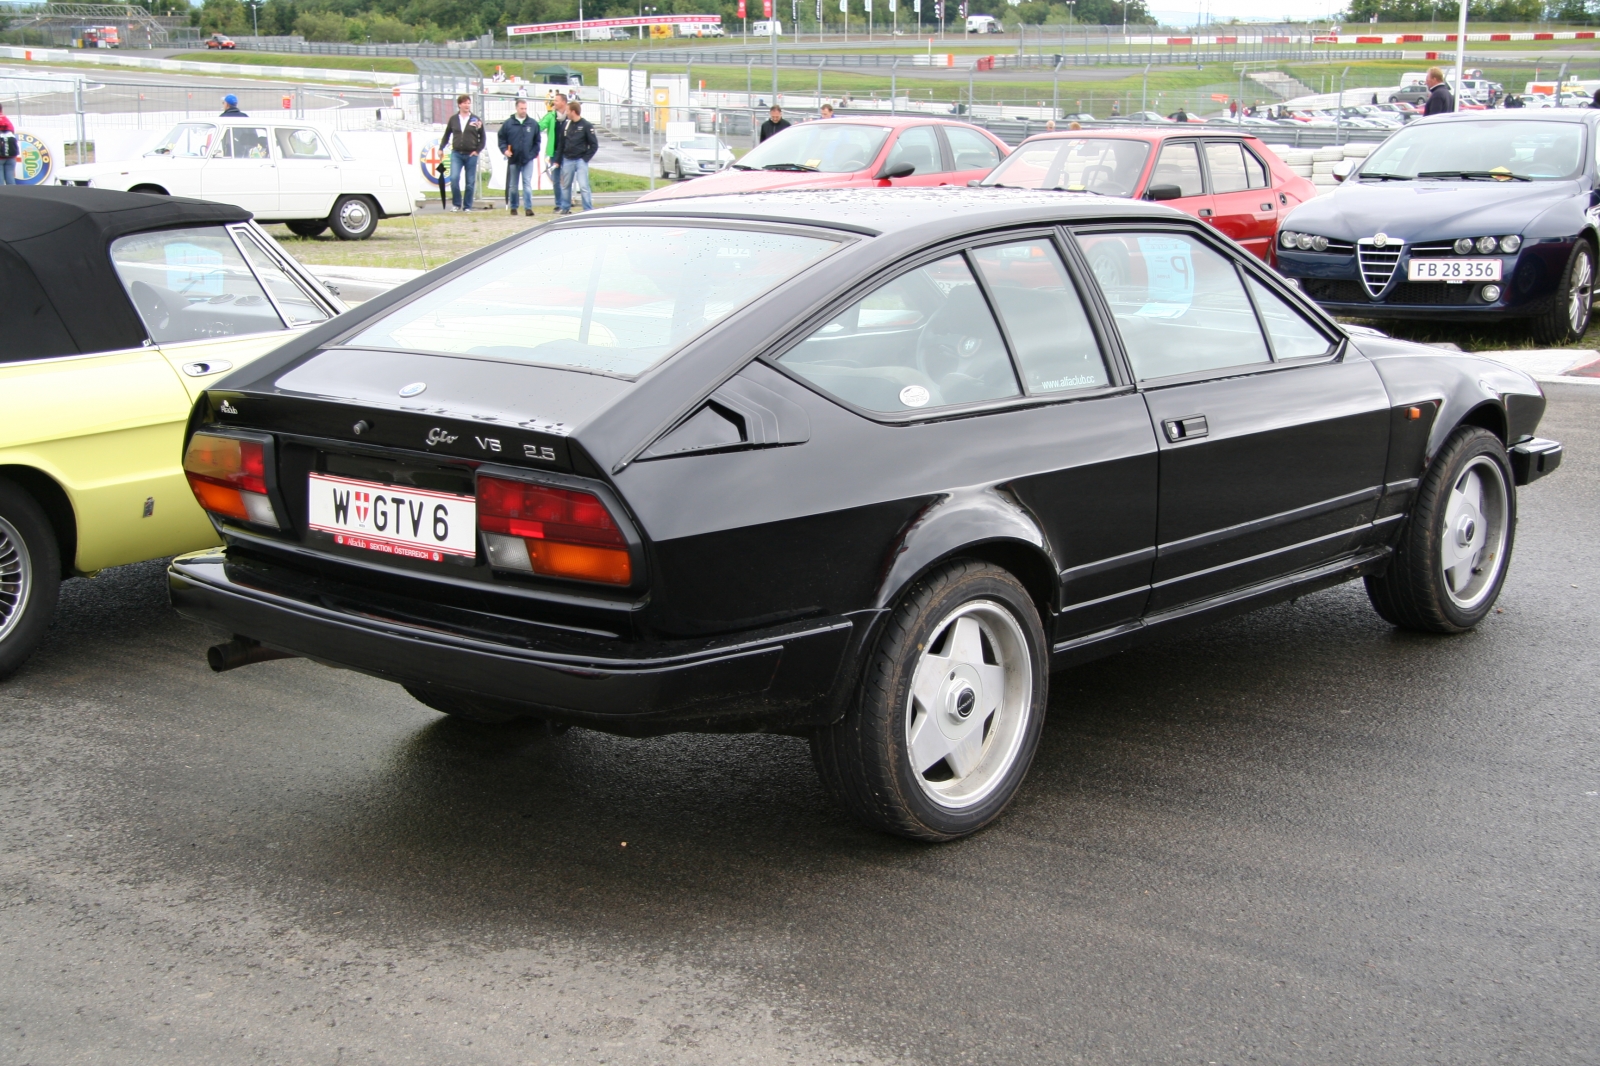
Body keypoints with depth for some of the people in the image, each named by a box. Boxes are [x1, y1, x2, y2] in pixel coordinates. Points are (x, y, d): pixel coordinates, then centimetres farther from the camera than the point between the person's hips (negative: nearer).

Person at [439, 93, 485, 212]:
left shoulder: (476, 120, 3)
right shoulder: (453, 119, 5)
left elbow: (482, 137, 7)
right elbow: (446, 135, 14)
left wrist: (477, 150, -3)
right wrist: (441, 148, 5)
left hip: (471, 155, 0)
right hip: (456, 154, 0)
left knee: (470, 182, 3)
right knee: (454, 178, -15)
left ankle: (467, 206, 13)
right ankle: (456, 204, -2)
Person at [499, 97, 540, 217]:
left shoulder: (533, 124, 2)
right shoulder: (508, 124, 1)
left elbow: (537, 141, 9)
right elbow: (501, 138, 6)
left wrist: (534, 153, 0)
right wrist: (504, 150, -9)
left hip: (528, 160, -1)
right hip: (513, 159, 1)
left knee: (527, 184, -8)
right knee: (513, 186, 9)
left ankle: (528, 208, -10)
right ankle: (513, 207, 20)